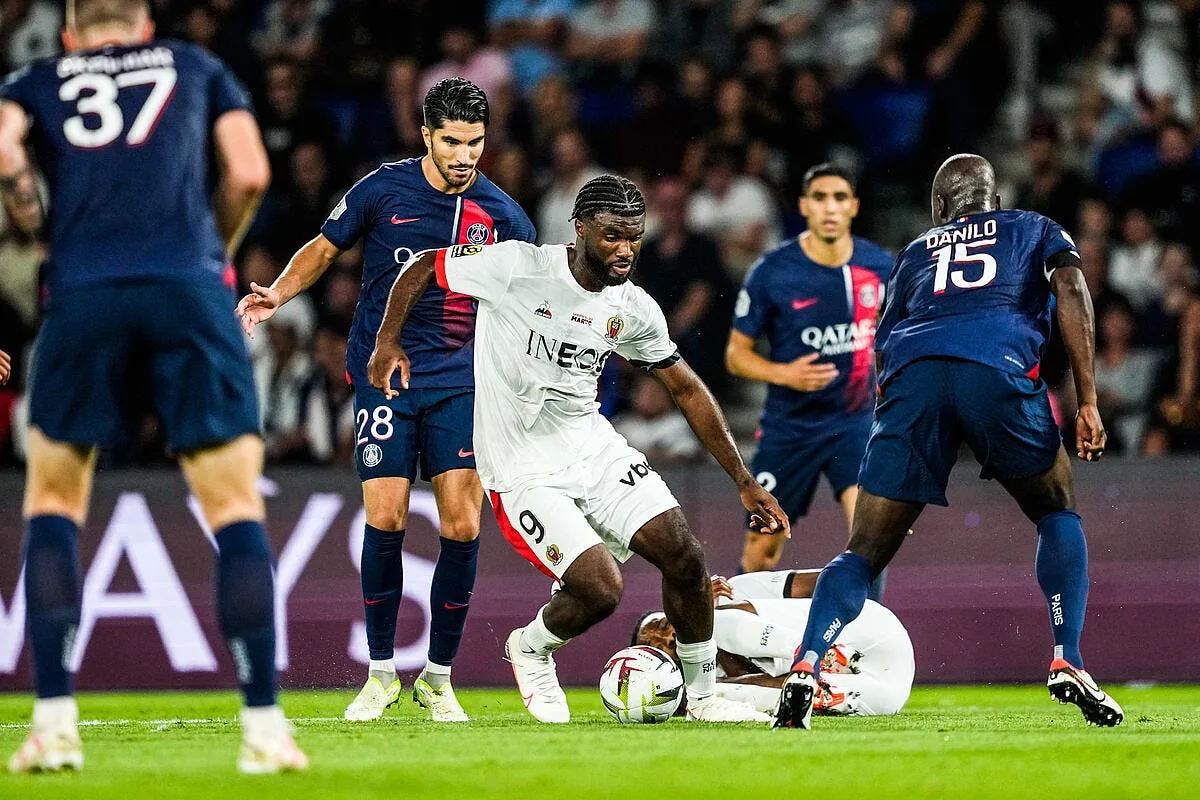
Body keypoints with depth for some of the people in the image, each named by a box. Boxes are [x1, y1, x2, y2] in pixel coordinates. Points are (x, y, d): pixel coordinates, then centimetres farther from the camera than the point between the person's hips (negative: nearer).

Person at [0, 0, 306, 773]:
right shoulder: (199, 69, 23)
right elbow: (249, 175, 10)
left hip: (83, 293, 1)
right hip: (189, 288, 0)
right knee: (236, 506, 3)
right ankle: (263, 725, -4)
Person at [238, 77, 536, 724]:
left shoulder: (501, 216, 0)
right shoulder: (382, 191, -3)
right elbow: (323, 250, 11)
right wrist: (276, 295, -5)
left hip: (460, 380, 1)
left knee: (462, 526, -9)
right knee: (385, 519, -10)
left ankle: (438, 677, 6)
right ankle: (380, 672, 7)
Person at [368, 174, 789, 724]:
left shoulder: (634, 311, -2)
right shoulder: (518, 268, -18)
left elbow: (688, 392, 9)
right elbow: (424, 267, -4)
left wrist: (745, 483, 9)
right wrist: (387, 344, -9)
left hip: (593, 447, 5)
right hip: (523, 470, -5)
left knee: (684, 558, -7)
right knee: (600, 590, -17)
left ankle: (702, 696, 14)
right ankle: (530, 650, 17)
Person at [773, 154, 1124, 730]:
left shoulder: (914, 255, 36)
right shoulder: (1034, 231, 31)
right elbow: (1069, 287, 10)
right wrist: (1087, 401, 5)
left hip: (913, 375, 2)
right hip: (999, 369, -2)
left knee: (865, 551, 5)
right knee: (1058, 514, 22)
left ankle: (803, 670, -17)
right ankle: (1067, 664, 7)